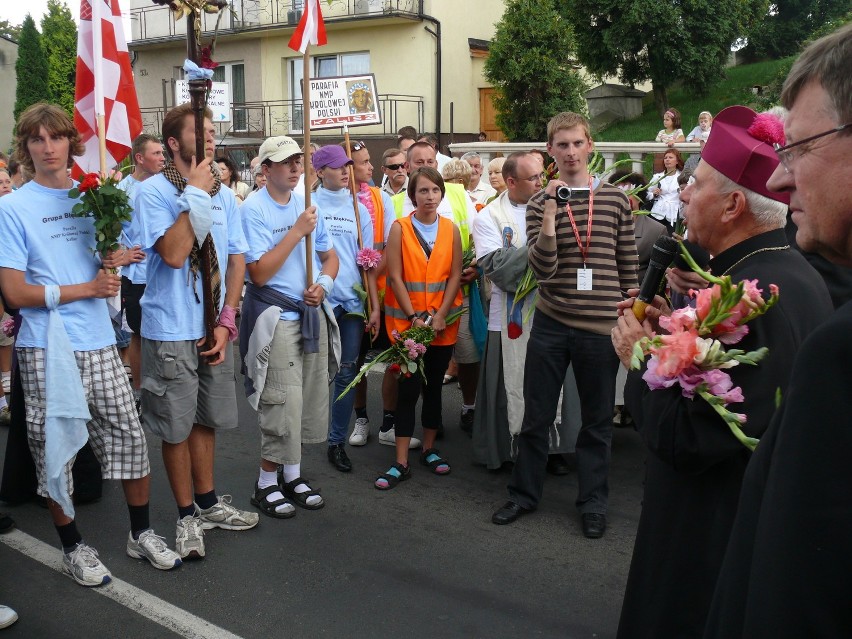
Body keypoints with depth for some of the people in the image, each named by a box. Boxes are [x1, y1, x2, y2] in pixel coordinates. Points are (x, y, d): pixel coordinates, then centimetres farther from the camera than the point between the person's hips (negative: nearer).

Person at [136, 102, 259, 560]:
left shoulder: (224, 194, 6)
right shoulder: (153, 191, -9)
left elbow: (237, 260, 7)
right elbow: (172, 253, -22)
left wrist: (226, 321, -1)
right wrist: (196, 193, -18)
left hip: (214, 328, 5)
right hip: (171, 331, -5)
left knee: (206, 419, 16)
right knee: (177, 427, 5)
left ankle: (208, 504, 32)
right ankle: (187, 515, 20)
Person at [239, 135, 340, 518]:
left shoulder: (306, 205, 10)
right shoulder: (254, 210, -11)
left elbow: (330, 256, 17)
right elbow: (259, 273, -19)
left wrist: (323, 283, -4)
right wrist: (297, 232, -19)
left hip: (313, 314, 7)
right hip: (276, 318, -7)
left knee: (311, 400, 11)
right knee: (283, 404, -6)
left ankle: (292, 475, 26)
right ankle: (267, 483, 12)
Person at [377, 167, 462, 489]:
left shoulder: (451, 229, 4)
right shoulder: (400, 228, -3)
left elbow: (455, 275, 1)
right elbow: (394, 276, -7)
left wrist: (440, 315, -9)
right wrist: (414, 316, -12)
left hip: (443, 322, 3)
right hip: (407, 320, -2)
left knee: (434, 386, 11)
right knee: (409, 388, -3)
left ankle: (429, 450, 26)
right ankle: (401, 463, 3)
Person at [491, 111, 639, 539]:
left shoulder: (616, 199, 3)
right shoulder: (540, 203, 1)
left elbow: (628, 267, 7)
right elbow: (542, 268, -12)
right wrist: (551, 210, -19)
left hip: (601, 326, 0)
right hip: (551, 324, 0)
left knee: (597, 420, 11)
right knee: (536, 415, 9)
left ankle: (593, 503, 27)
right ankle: (524, 494, 26)